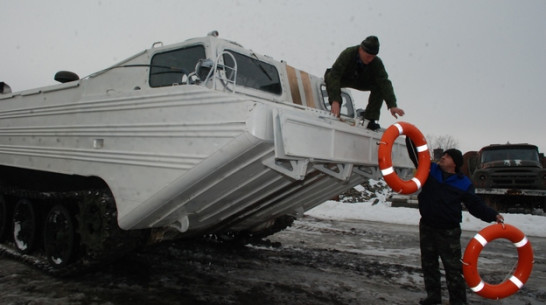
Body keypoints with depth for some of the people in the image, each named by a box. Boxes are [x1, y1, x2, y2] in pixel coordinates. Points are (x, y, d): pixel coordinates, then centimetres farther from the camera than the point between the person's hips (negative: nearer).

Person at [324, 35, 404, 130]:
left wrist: (392, 105, -41)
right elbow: (334, 75, -42)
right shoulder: (348, 54, -34)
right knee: (329, 77, -35)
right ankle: (335, 113, -27)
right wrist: (335, 100, -53)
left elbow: (384, 82, -29)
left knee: (378, 86, -24)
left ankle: (369, 119, -20)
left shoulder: (376, 62, -25)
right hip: (343, 79, -2)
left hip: (361, 81, 3)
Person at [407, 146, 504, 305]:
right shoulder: (431, 170, 2)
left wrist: (493, 215, -11)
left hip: (449, 232, -3)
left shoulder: (464, 183, -2)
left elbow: (475, 204, 2)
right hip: (427, 227, 4)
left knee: (453, 267, 1)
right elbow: (415, 154, 0)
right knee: (428, 263, 15)